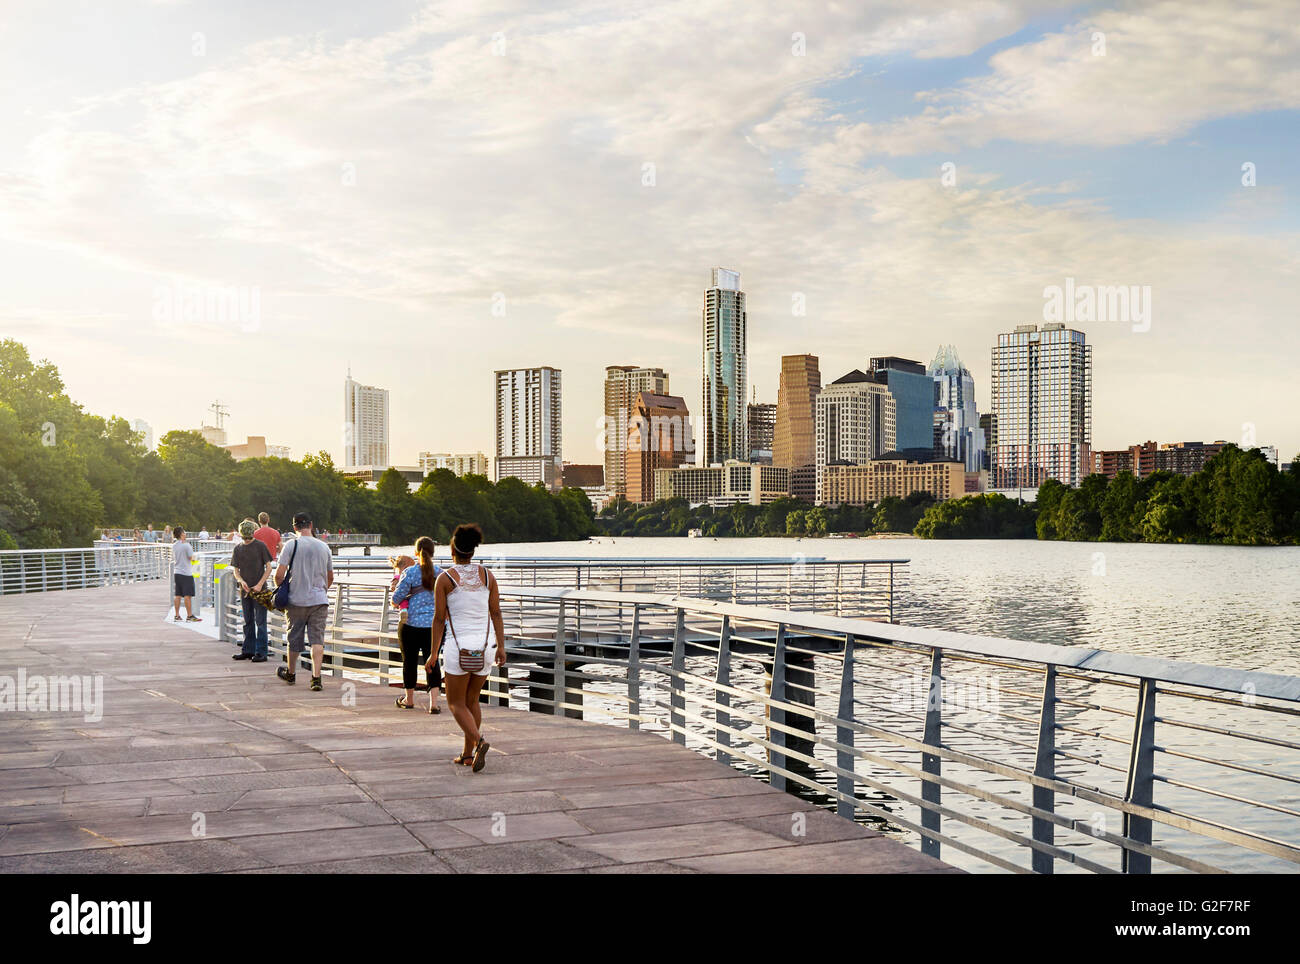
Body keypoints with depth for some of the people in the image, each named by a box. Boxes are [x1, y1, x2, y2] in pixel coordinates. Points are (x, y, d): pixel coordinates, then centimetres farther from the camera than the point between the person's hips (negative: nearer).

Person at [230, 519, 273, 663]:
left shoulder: (261, 546, -4)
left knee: (260, 621, -4)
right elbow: (236, 571, 11)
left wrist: (260, 584, -13)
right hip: (245, 590, 5)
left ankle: (261, 652, -2)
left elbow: (268, 567, -3)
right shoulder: (238, 548, 8)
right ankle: (248, 650, 19)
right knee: (248, 622, 12)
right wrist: (241, 581, -10)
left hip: (259, 590, -5)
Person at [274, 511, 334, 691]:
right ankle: (316, 677, -12)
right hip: (319, 599, 2)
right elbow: (330, 578, 15)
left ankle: (291, 673, 31)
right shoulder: (323, 547, 6)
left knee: (294, 637, 13)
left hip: (297, 600, -1)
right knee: (317, 638, 0)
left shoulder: (291, 546, -5)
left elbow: (279, 575, -9)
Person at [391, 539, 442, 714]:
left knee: (409, 661, 12)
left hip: (411, 624, -3)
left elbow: (396, 598, -8)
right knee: (433, 663, 5)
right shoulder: (440, 573, 1)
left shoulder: (410, 572, -11)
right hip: (434, 625, 3)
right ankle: (434, 703, -6)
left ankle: (409, 699, 27)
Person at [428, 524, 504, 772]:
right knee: (472, 700, 17)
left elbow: (439, 619, -5)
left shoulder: (444, 579, -6)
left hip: (459, 645, -4)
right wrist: (501, 646, 9)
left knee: (456, 703, 6)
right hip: (485, 644, 4)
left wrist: (434, 653, 1)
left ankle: (479, 741, -17)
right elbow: (496, 613, 5)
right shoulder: (487, 575, 4)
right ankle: (468, 753, 19)